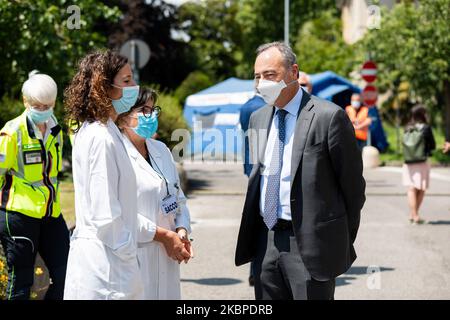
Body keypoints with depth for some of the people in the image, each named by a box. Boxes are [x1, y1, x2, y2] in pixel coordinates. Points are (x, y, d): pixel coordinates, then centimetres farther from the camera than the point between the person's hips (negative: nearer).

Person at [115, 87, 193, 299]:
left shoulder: (161, 150, 14)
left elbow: (178, 198, 17)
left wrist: (182, 231, -2)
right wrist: (163, 235, -14)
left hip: (167, 256, 7)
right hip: (135, 256, -7)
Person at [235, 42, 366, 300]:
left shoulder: (329, 117, -11)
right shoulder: (259, 118, 11)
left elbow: (353, 182, -6)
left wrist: (343, 239, 1)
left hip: (310, 242, -6)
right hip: (266, 240, 6)